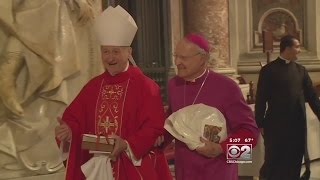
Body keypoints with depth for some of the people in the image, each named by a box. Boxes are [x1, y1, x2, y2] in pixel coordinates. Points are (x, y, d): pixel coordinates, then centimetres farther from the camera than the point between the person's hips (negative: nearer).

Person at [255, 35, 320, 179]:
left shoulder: (300, 70, 10)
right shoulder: (268, 70, -4)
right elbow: (261, 99, -5)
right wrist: (260, 124, -6)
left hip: (297, 125, 4)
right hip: (276, 125, -4)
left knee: (294, 162, 8)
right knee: (274, 162, 3)